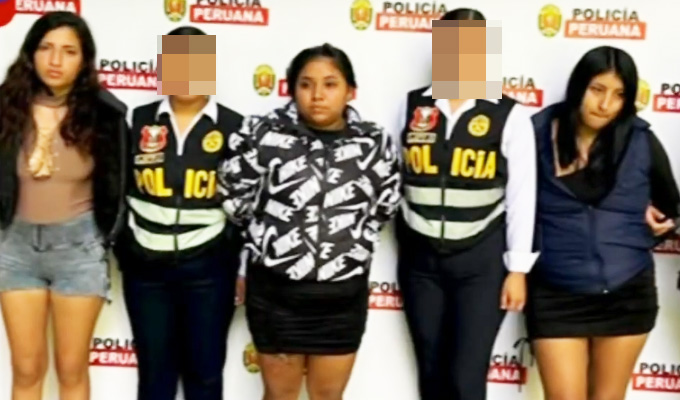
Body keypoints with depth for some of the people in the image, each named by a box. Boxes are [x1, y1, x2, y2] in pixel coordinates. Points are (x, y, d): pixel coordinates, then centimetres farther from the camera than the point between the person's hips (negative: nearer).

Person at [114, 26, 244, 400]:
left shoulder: (233, 126, -1)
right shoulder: (139, 120, 2)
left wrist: (246, 266, 2)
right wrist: (119, 249, 3)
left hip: (208, 265, -1)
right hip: (146, 264, 2)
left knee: (204, 370, 10)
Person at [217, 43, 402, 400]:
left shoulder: (374, 144, -3)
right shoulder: (264, 135, -11)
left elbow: (385, 207, 11)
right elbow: (235, 200, 0)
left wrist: (351, 244, 9)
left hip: (343, 293, 2)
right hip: (276, 289, -1)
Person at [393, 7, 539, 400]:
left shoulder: (510, 115, -4)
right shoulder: (413, 105, 2)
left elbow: (522, 197, -3)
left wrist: (518, 269, -4)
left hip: (482, 260, -3)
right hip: (420, 256, 3)